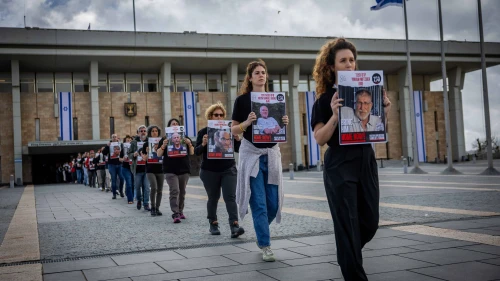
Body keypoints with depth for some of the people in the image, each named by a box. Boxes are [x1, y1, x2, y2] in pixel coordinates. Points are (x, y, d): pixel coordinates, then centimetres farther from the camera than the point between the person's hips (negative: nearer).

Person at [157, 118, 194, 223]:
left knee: (182, 191, 7)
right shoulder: (164, 139, 7)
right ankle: (175, 214, -17)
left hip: (184, 169, 3)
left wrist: (189, 144, -10)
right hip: (170, 170, -3)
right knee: (174, 191, -14)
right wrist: (163, 145, -15)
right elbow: (158, 154, 3)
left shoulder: (185, 138, 11)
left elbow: (192, 153, 8)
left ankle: (180, 211, 19)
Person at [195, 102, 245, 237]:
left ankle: (234, 226, -18)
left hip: (228, 170, 0)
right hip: (209, 172, 0)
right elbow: (197, 152, -5)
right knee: (213, 198, 10)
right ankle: (213, 224, 25)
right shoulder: (203, 132, 0)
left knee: (230, 197, -10)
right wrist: (203, 144, -25)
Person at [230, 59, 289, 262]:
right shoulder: (242, 100, -2)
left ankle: (261, 233, 32)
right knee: (259, 203, -5)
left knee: (273, 201, 6)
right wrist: (247, 122, -20)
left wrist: (285, 123, -6)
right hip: (251, 153, -4)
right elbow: (234, 131, -2)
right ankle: (266, 246, 4)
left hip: (272, 153, 4)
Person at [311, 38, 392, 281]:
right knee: (347, 225, -2)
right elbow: (320, 139, -10)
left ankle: (348, 257, 39)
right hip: (339, 165, -5)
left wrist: (384, 111, -5)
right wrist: (335, 115, -24)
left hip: (366, 161, 5)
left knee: (370, 222, 11)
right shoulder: (325, 99, -5)